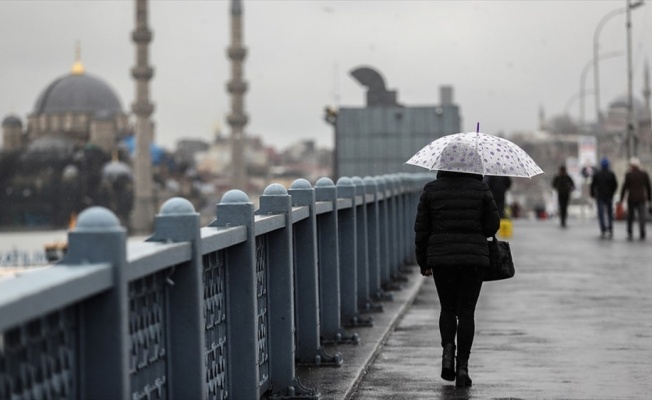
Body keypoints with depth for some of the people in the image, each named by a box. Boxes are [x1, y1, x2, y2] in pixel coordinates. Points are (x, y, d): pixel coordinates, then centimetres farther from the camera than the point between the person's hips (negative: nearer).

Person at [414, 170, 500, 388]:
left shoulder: (431, 190, 0)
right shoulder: (481, 189, -2)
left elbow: (421, 229, 2)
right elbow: (493, 225, 0)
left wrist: (423, 262, 11)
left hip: (441, 258, 1)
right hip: (474, 258, -1)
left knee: (448, 308, 18)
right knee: (466, 311, 5)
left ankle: (448, 350, -6)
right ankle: (462, 366, -3)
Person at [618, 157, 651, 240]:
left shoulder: (628, 174, -7)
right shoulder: (644, 174, 3)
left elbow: (624, 187, -7)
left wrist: (621, 199, -1)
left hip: (631, 199, -2)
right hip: (641, 198, 2)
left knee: (630, 217, 10)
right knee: (642, 217, 1)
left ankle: (630, 234, 9)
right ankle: (642, 235, -6)